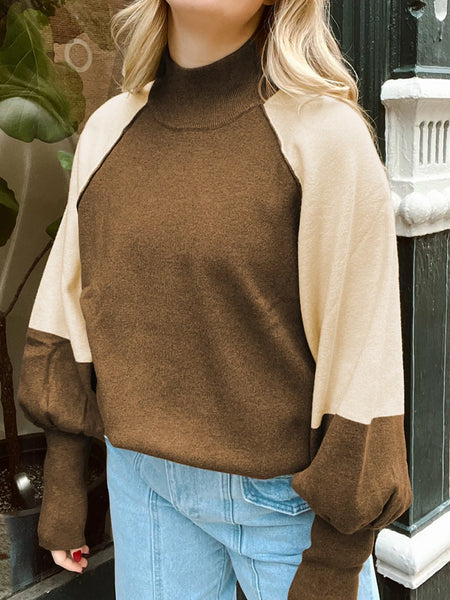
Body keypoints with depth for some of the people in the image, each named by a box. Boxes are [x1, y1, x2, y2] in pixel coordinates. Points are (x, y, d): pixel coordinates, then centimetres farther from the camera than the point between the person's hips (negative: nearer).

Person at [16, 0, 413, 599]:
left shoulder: (327, 137, -16)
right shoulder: (108, 130, -1)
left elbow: (362, 362, -14)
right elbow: (71, 310, 4)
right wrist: (62, 483, 8)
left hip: (282, 493, -3)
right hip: (140, 481, 4)